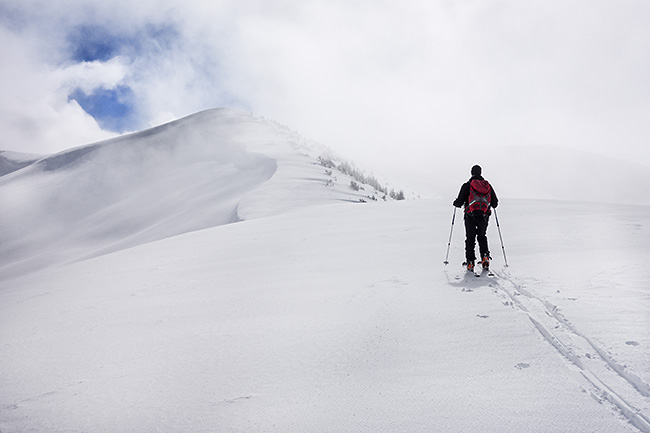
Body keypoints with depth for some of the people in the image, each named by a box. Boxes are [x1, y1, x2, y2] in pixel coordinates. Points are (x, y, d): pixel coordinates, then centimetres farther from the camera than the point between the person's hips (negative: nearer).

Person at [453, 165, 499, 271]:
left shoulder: (467, 185, -4)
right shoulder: (488, 185, 7)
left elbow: (460, 202, -6)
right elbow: (495, 203, 9)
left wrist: (455, 203, 16)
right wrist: (491, 204, 32)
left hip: (470, 216, -3)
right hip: (484, 217, 3)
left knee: (470, 238, 7)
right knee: (482, 236, 22)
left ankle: (470, 262, 1)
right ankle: (485, 256, 3)